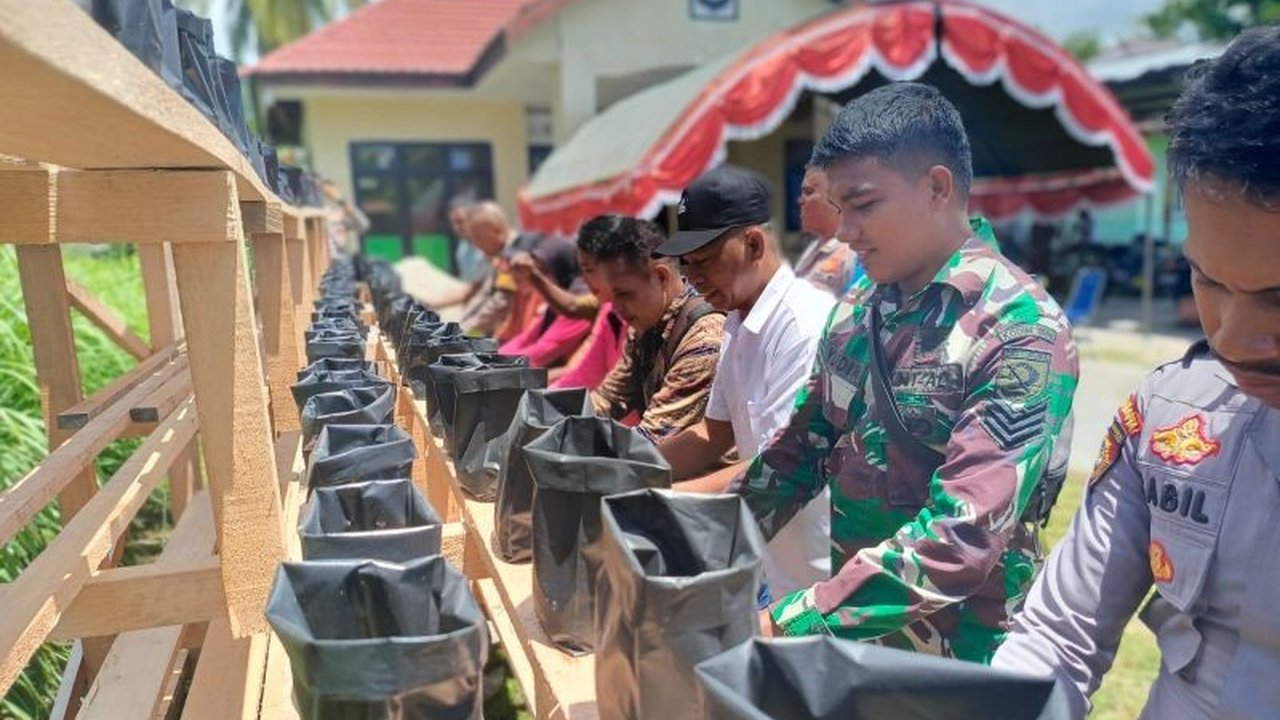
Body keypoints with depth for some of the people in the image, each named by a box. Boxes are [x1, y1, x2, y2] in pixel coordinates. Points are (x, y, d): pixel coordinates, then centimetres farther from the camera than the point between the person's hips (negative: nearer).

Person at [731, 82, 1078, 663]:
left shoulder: (1021, 331, -20)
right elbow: (799, 450, 7)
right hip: (854, 634, 6)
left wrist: (788, 625, -30)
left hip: (958, 654, -6)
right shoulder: (857, 309, 0)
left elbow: (963, 534, -28)